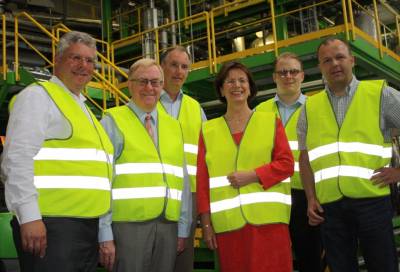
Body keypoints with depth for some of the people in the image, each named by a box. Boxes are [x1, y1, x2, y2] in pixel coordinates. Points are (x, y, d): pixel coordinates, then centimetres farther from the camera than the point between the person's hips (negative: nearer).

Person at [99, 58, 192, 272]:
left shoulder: (174, 126, 15)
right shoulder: (113, 122, 1)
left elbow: (182, 180, 14)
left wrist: (183, 228, 8)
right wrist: (105, 235, -10)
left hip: (168, 227, 4)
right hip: (128, 225, -4)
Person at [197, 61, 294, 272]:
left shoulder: (270, 121, 8)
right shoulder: (208, 130, 10)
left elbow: (286, 164, 2)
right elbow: (202, 180, 7)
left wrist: (253, 175, -12)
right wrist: (206, 223, 2)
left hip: (268, 220, -1)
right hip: (227, 223, 1)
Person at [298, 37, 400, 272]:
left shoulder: (381, 94, 3)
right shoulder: (309, 108, 12)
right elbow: (305, 158, 15)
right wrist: (311, 199, 6)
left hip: (372, 200, -2)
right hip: (330, 205, 3)